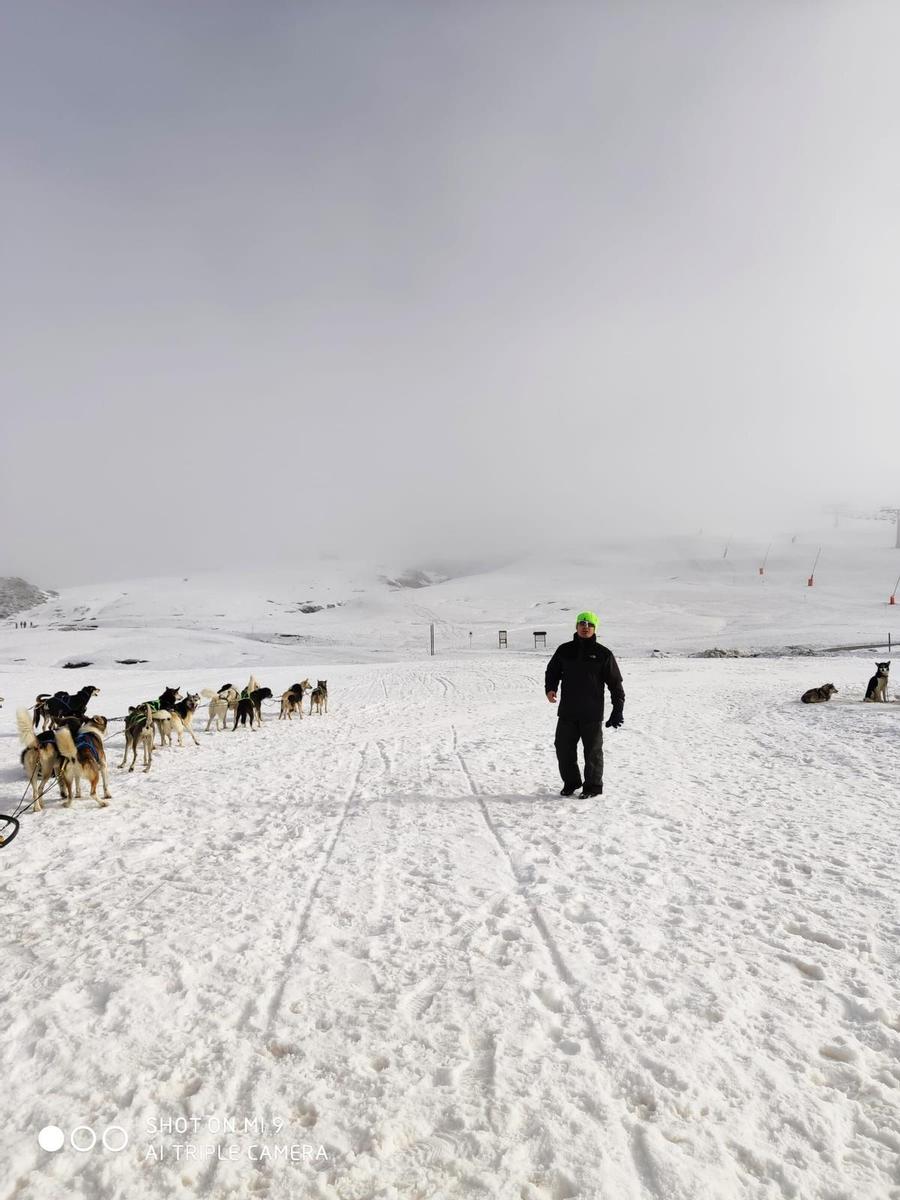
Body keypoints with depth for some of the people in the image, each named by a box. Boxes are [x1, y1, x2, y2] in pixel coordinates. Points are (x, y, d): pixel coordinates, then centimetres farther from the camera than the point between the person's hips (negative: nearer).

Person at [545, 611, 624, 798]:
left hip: (592, 713, -3)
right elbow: (552, 670, 17)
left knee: (593, 751, 6)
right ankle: (571, 782, 25)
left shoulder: (603, 654, -1)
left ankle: (593, 786, 21)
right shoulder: (564, 650, 7)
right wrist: (550, 688, -4)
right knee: (563, 748, 7)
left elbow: (615, 682, 1)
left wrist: (618, 709, -4)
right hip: (567, 712, 3)